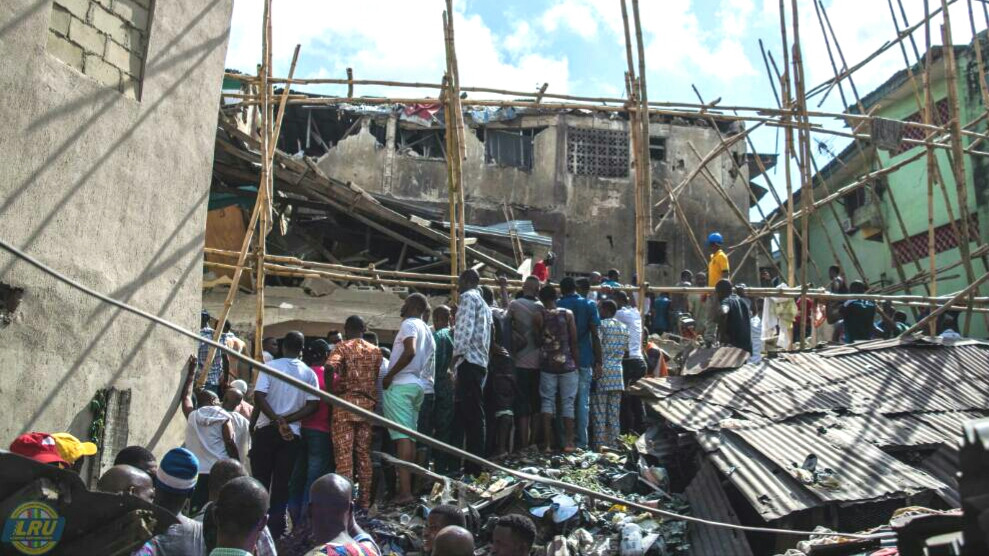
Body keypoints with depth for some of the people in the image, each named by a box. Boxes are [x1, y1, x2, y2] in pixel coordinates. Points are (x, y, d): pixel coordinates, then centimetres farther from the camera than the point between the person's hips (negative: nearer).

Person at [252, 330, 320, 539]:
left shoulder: (270, 366, -2)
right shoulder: (309, 373, 3)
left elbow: (259, 396, -13)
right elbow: (312, 405, -5)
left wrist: (277, 420, -13)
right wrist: (287, 420, -7)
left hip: (266, 429, -1)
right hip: (292, 433, 1)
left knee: (260, 478, 9)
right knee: (282, 481, 6)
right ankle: (275, 527, 7)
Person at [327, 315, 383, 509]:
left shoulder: (343, 347, -1)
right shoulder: (375, 350, 13)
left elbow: (330, 367, -18)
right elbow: (378, 377, 8)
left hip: (346, 402, -4)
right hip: (368, 404, 4)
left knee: (344, 453, -2)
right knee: (364, 453, 10)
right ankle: (365, 500, 12)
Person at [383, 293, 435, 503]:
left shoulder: (409, 324, -5)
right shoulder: (426, 330, 22)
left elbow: (410, 351, -21)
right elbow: (429, 358, 19)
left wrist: (389, 375, -15)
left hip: (400, 385, -9)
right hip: (416, 385, 9)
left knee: (402, 437, -12)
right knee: (410, 437, 10)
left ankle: (404, 491, -16)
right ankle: (408, 487, 12)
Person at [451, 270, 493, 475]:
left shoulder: (468, 297, -3)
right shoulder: (483, 303, 24)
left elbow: (465, 327, -15)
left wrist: (457, 353, -11)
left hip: (469, 361, -9)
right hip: (480, 362, 9)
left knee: (472, 414, -10)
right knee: (472, 414, 10)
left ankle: (475, 467, -10)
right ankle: (474, 465, 12)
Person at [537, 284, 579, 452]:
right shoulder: (567, 314, -2)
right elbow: (574, 342, -2)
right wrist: (576, 363, 5)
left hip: (547, 365, 0)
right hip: (567, 364, 0)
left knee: (547, 402, 6)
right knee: (568, 403, 6)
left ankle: (547, 443, 4)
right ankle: (568, 443, 6)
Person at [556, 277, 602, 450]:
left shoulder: (557, 305, 2)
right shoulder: (589, 305, 2)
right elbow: (595, 335, -3)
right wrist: (598, 361, -1)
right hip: (584, 359, 0)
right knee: (583, 401, 4)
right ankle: (581, 441, 3)